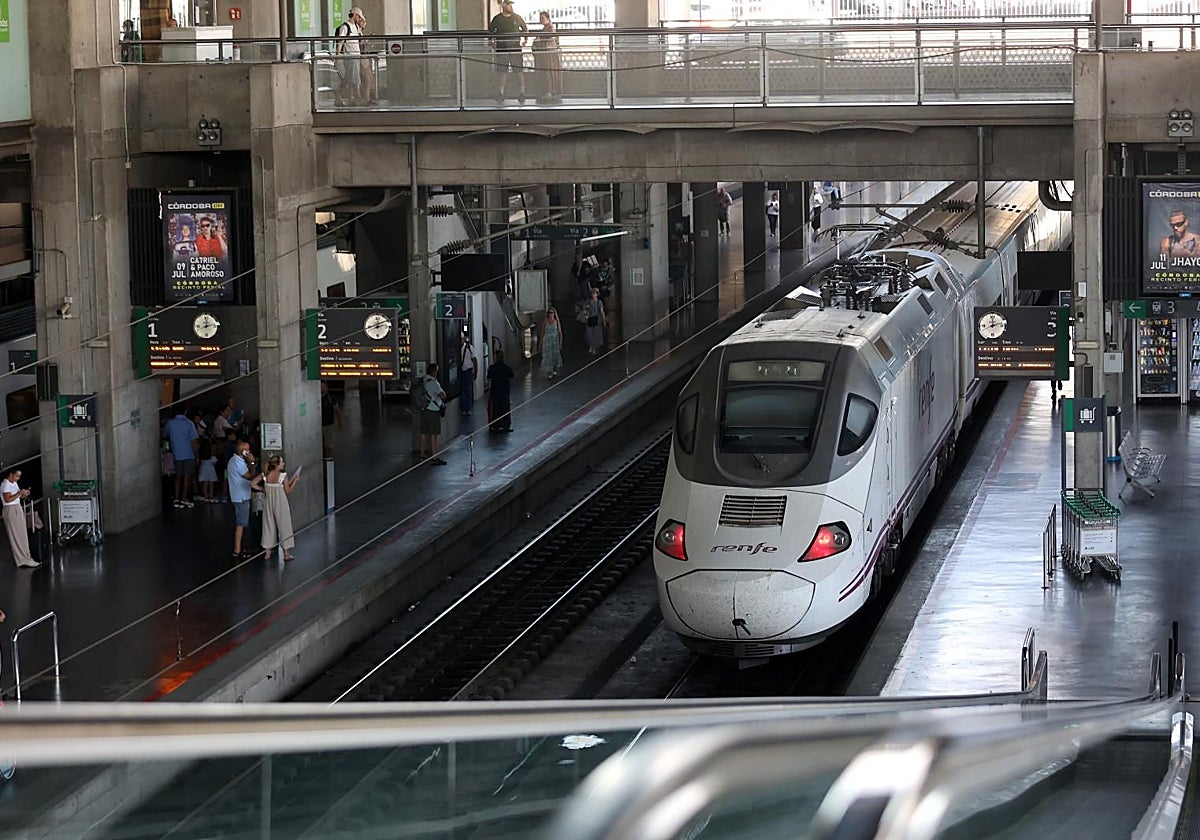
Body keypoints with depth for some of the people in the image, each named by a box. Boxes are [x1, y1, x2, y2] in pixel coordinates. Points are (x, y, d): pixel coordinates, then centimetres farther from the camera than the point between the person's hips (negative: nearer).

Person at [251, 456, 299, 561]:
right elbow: (288, 492, -9)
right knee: (284, 526, 8)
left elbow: (252, 484, -10)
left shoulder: (264, 475, -6)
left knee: (268, 525, 13)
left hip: (268, 503, 4)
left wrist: (262, 489, 3)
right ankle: (286, 553, 12)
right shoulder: (283, 476, -16)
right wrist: (295, 481, -1)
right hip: (281, 504, -4)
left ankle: (267, 553, 15)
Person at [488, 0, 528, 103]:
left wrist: (525, 41, 5)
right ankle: (501, 93, 10)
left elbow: (525, 29, 16)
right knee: (503, 72, 5)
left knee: (519, 71, -3)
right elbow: (490, 31, 16)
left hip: (515, 48, 0)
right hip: (501, 48, 0)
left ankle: (521, 93, 1)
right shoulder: (497, 19, 3)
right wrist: (492, 42, 4)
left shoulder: (517, 17, 4)